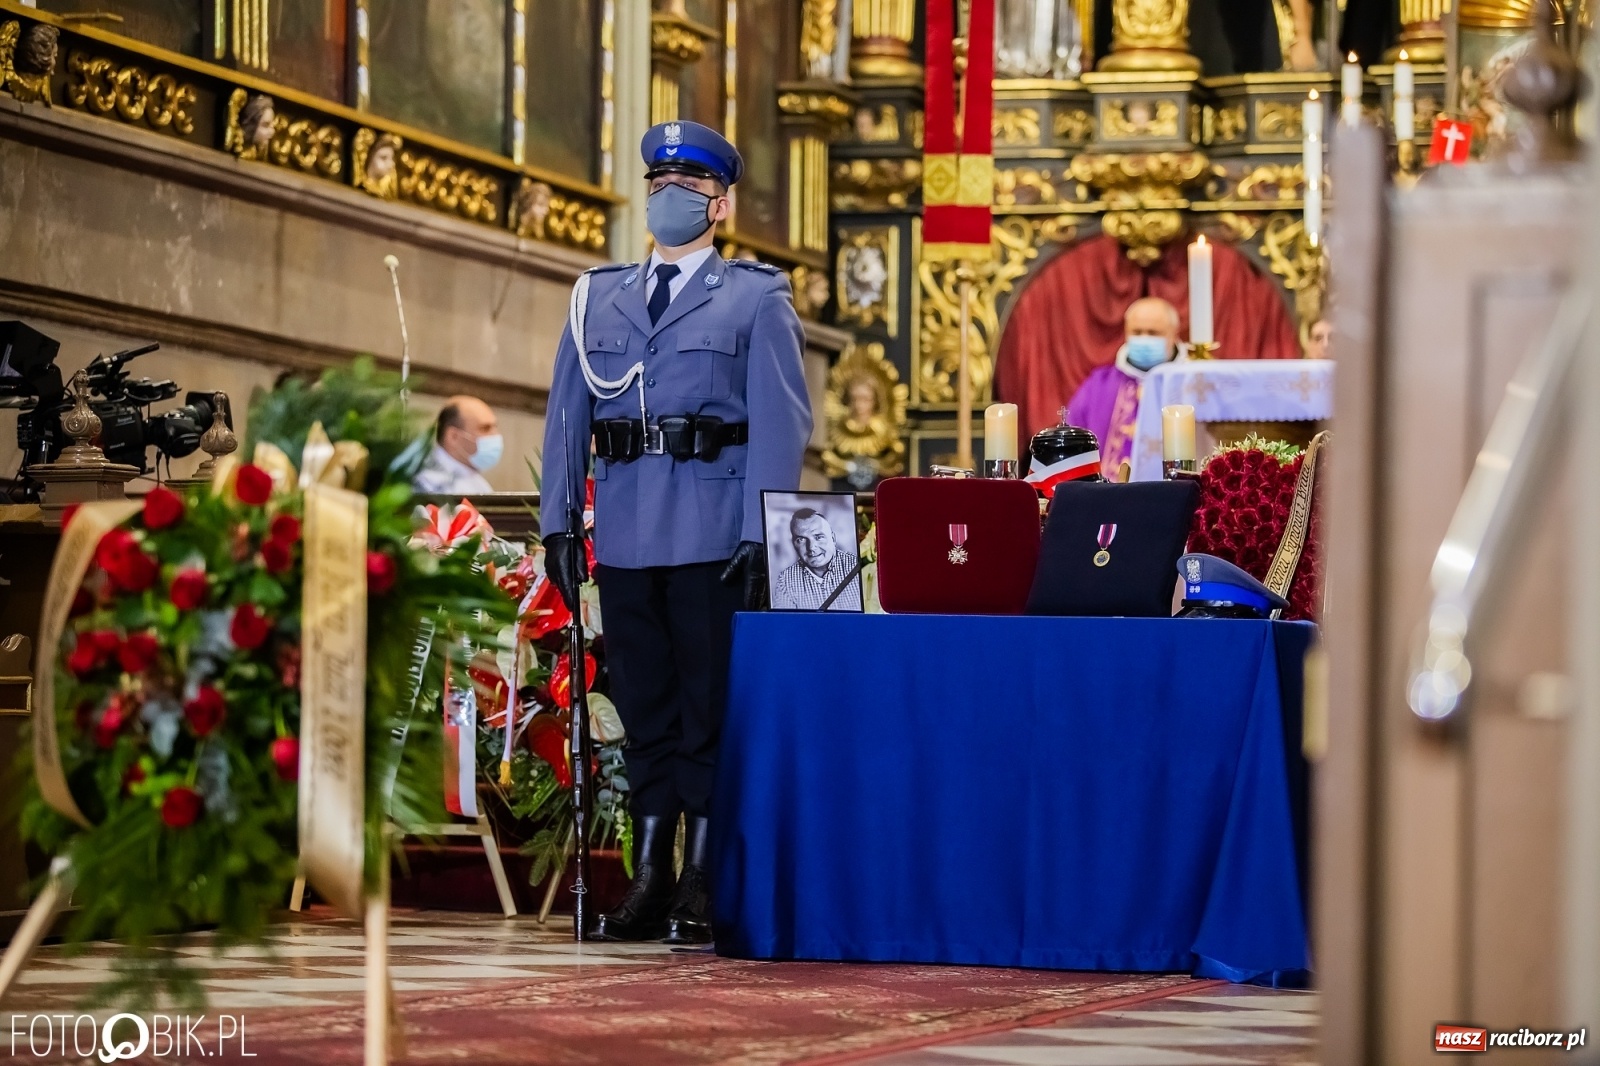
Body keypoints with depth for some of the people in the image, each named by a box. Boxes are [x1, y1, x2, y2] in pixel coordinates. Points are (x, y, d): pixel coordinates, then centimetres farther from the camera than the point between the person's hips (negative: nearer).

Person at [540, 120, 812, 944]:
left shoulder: (757, 298, 4)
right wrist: (559, 521, 4)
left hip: (713, 532, -4)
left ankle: (704, 885, 3)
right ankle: (649, 877, 12)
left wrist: (762, 535, -11)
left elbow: (781, 422, -2)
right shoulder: (597, 298, 16)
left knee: (711, 706, -1)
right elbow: (566, 415, 14)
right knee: (643, 705, 7)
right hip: (626, 530, 4)